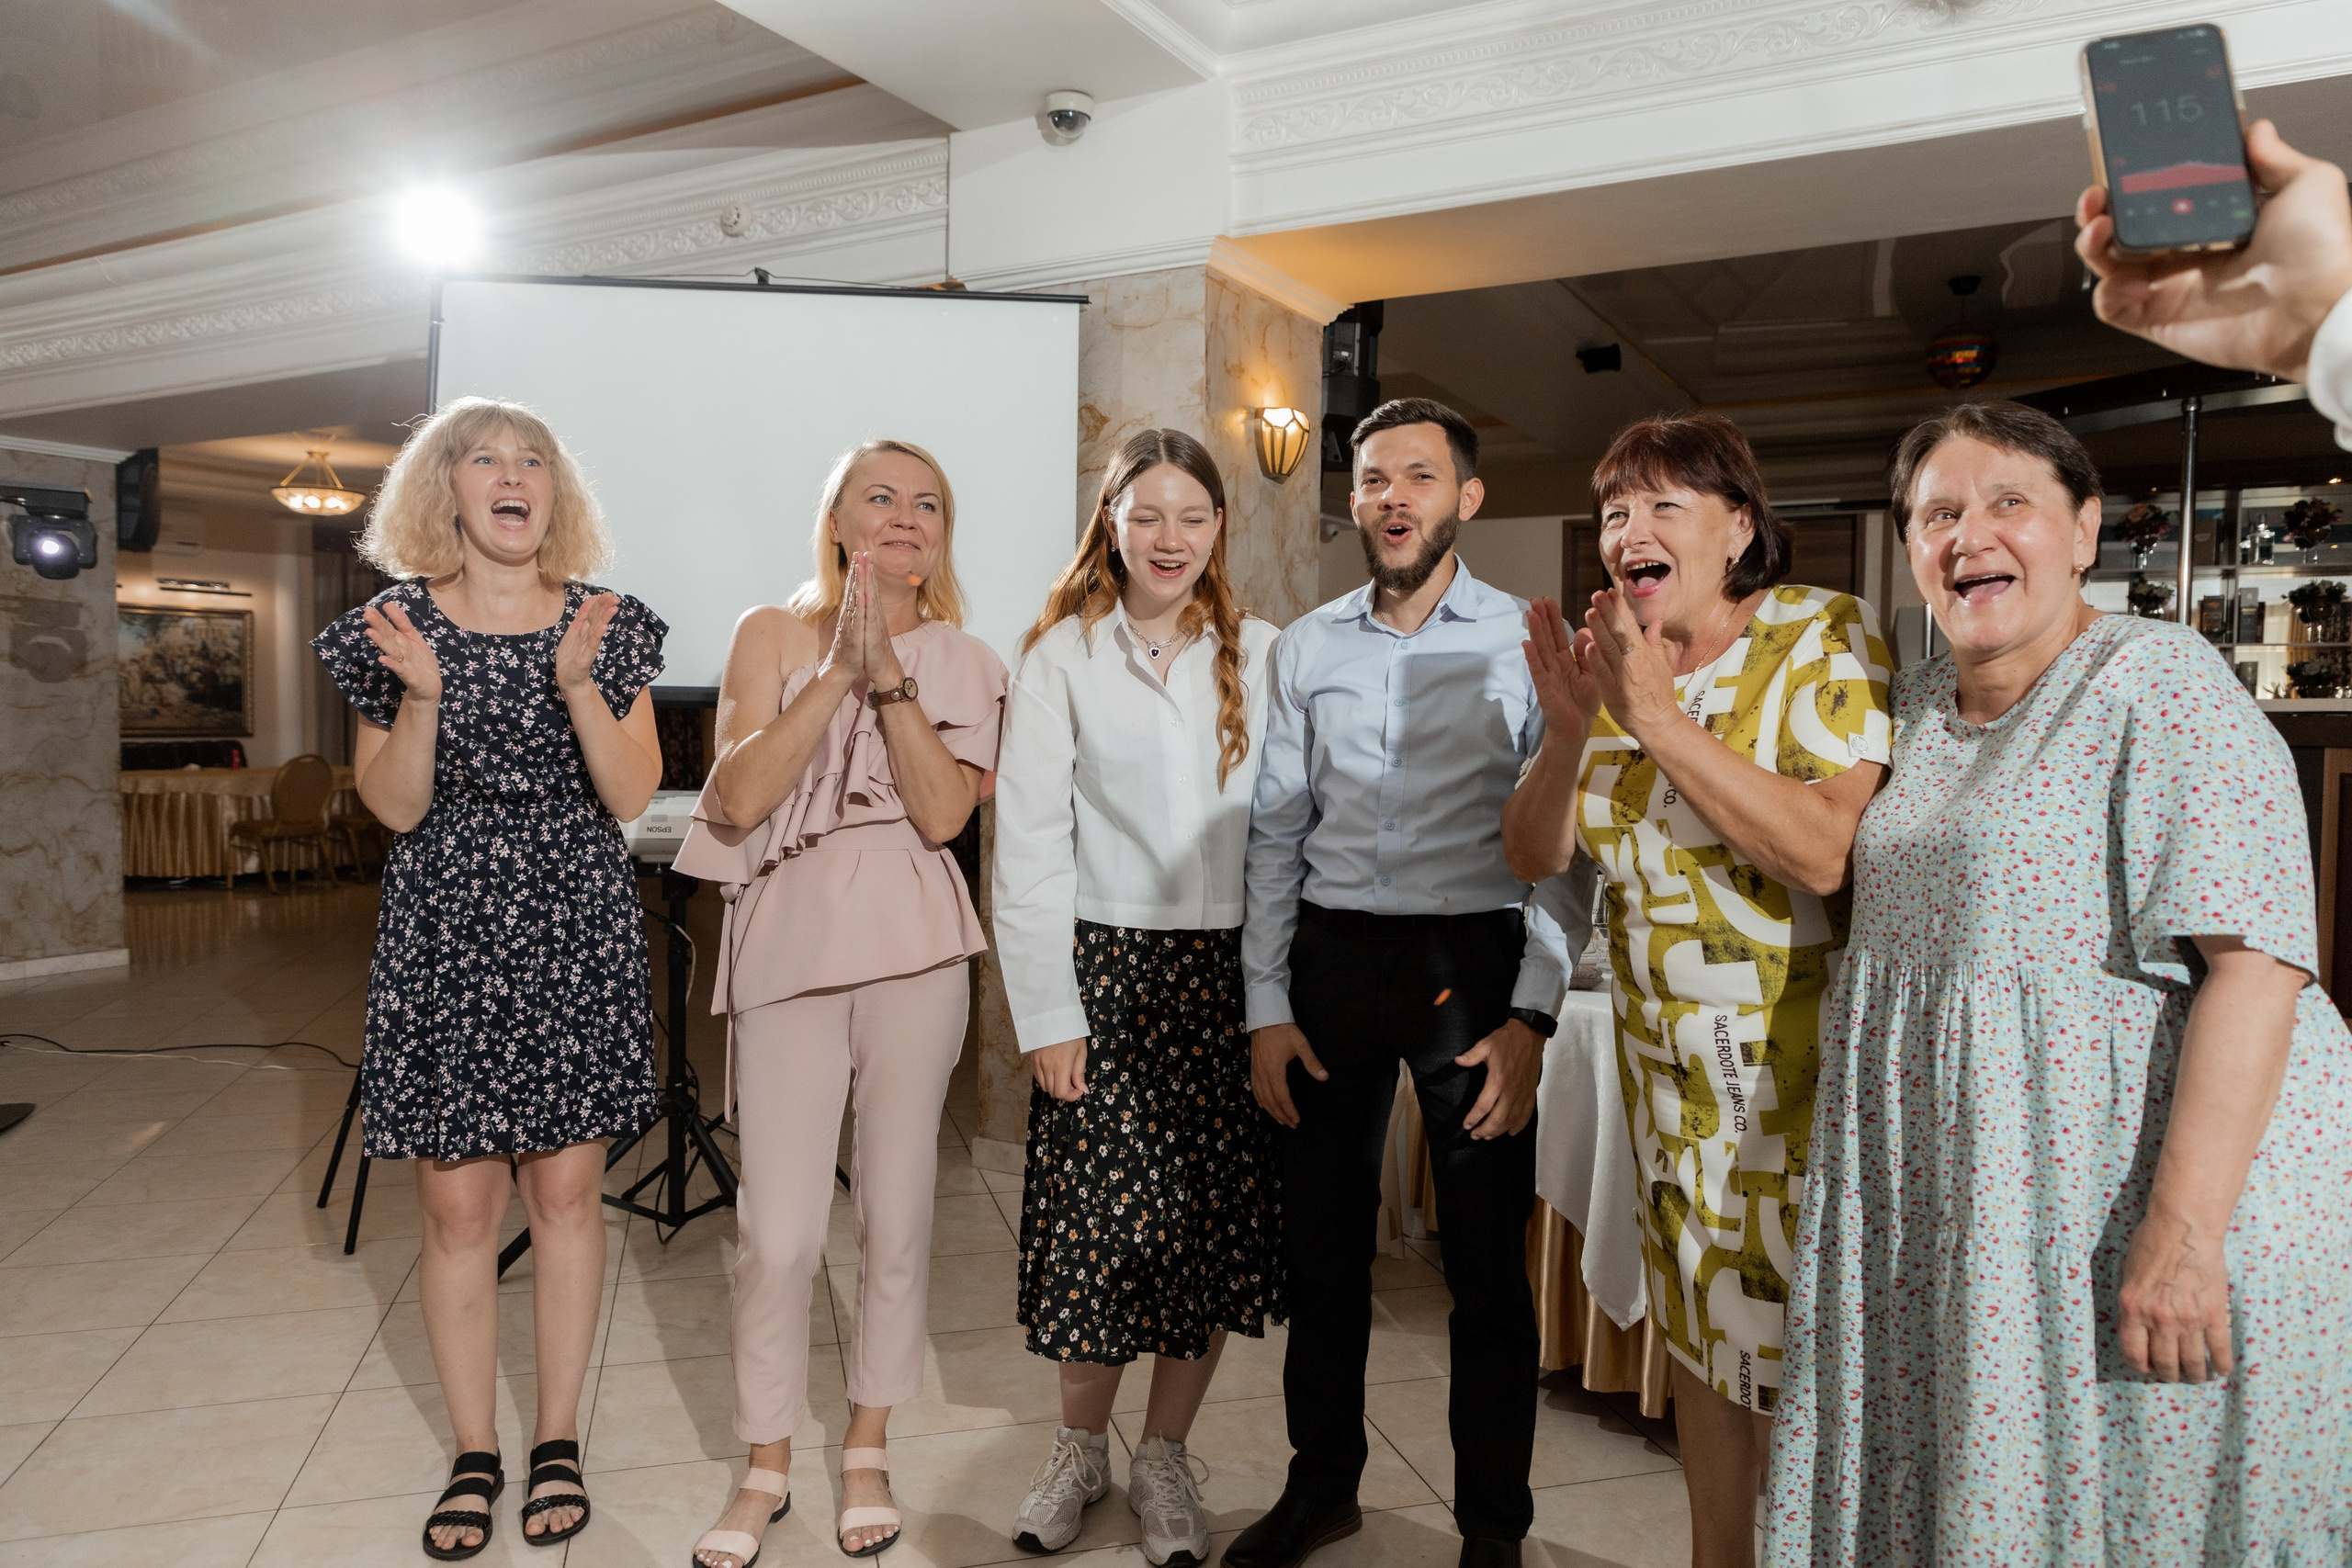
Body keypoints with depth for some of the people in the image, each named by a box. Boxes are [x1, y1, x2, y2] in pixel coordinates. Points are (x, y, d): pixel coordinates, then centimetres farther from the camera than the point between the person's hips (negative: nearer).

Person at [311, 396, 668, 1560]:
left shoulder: (607, 626, 2)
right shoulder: (398, 622, 2)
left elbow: (632, 798, -4)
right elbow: (393, 807, -1)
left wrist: (577, 682, -18)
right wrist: (420, 694, -17)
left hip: (575, 936, 0)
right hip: (445, 937, 0)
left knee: (566, 1190, 6)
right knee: (458, 1205, 5)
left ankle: (558, 1442, 23)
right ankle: (475, 1455, 23)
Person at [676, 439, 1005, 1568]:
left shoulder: (965, 664, 8)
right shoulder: (774, 633, 5)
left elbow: (943, 812, -7)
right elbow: (740, 795, -8)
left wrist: (889, 674, -13)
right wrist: (839, 670, -13)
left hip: (914, 944, 1)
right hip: (791, 935, -1)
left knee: (896, 1217, 8)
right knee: (778, 1231, 0)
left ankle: (867, 1450, 29)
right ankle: (766, 1471, 22)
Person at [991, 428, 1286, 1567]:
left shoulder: (1260, 656, 6)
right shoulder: (1062, 658, 2)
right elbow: (1029, 844, -2)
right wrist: (1046, 1011, -6)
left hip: (1231, 974, 2)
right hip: (1108, 968, -1)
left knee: (1219, 1217, 6)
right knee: (1103, 1214, 1)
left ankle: (1164, 1454, 27)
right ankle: (1079, 1445, 27)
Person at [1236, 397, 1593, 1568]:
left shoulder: (1526, 642, -1)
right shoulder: (1306, 647, 8)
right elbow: (1276, 832, 8)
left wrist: (1532, 1015, -11)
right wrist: (1266, 1007, 3)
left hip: (1472, 960, -3)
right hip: (1331, 955, 3)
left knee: (1487, 1261, 6)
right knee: (1320, 1244, 13)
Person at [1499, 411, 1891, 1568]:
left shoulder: (1826, 640, -12)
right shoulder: (1615, 658, 4)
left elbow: (1825, 851, -26)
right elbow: (1532, 857, 2)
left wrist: (1659, 717, -26)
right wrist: (1570, 729, -15)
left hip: (1804, 1068, -5)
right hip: (1671, 1068, 6)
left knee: (1797, 1349, 5)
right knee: (1698, 1327, 18)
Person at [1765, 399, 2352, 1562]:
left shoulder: (2159, 680, -12)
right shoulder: (1915, 704, 10)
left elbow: (2254, 962, -21)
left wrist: (2183, 1229, -26)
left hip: (2119, 1183, -6)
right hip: (1948, 1194, 7)